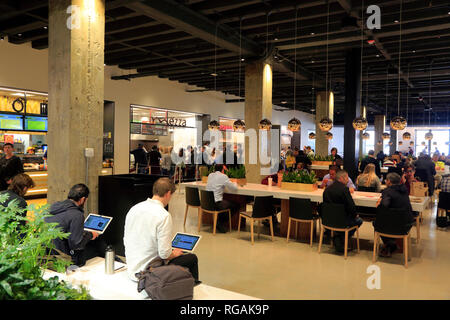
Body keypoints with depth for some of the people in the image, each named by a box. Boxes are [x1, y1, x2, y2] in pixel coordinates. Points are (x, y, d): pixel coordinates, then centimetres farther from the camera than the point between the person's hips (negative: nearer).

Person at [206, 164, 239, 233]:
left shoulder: (210, 175, 11)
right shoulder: (223, 176, -9)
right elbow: (234, 189, -5)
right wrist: (235, 184, 16)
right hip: (216, 204, -8)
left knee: (225, 202, 32)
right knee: (236, 205, 10)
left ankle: (219, 221, 23)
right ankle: (220, 223, 7)